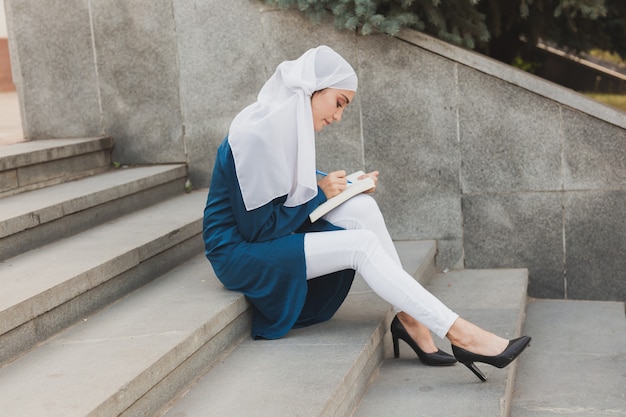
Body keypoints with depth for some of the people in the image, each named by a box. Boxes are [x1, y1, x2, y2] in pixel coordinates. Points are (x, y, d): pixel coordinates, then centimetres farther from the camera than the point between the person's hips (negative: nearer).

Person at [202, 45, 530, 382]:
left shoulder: (287, 124, 6)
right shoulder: (256, 134, -23)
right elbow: (257, 228, -22)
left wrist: (341, 186, 0)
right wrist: (320, 193, -14)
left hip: (276, 233, 9)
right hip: (240, 254, -9)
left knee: (361, 207, -11)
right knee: (362, 244, -21)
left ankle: (408, 318, -8)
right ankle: (457, 333, -17)